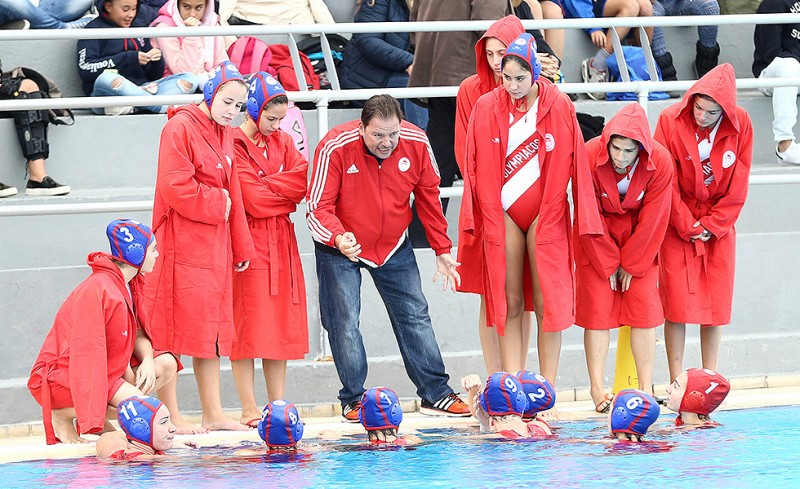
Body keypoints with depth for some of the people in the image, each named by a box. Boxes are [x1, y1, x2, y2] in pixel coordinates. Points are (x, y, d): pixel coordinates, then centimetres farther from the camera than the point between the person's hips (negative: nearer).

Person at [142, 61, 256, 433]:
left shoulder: (225, 135, 15)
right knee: (173, 329, -5)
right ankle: (171, 416, -3)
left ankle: (213, 413, 17)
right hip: (181, 244, -9)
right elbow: (175, 186, -19)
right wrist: (214, 205, -9)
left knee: (212, 327, 11)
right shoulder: (180, 128, -11)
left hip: (215, 245, 9)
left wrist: (241, 246, 14)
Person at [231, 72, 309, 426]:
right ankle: (249, 409, -3)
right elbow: (252, 201, -15)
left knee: (281, 325, 6)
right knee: (247, 326, -5)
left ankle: (278, 404, 11)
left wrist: (267, 187, -12)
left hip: (281, 243, 7)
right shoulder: (234, 145, -8)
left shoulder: (283, 142, 14)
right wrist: (286, 193, -1)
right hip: (248, 244, -7)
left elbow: (304, 180, 1)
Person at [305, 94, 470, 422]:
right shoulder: (334, 148, -27)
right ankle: (353, 400, 7)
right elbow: (318, 207, -21)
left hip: (393, 247, 3)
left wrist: (442, 250, 4)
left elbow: (428, 197, 0)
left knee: (415, 316, 6)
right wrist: (338, 238, -42)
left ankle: (435, 394, 15)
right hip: (341, 249, -3)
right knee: (344, 323, -7)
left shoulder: (416, 143, -16)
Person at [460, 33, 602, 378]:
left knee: (547, 303, -2)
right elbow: (477, 168, 1)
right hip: (502, 215, 1)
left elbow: (575, 165, -3)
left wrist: (585, 218, -4)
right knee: (509, 303, 2)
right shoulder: (487, 107, -2)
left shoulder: (559, 106, -4)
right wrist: (488, 220, -3)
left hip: (546, 214, -1)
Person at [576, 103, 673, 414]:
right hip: (597, 239, -1)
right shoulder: (590, 156, -27)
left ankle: (646, 388, -2)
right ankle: (597, 388, -5)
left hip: (640, 238, 1)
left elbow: (652, 221, -14)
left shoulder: (660, 162, -23)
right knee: (597, 308, -7)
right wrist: (608, 265, -13)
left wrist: (631, 265, -10)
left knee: (645, 307, -5)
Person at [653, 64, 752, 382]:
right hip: (677, 224, -2)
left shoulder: (740, 125, -9)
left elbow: (738, 186, -4)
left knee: (716, 303, 2)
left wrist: (712, 225, -7)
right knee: (677, 300, -6)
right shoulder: (671, 121, -14)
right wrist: (688, 226, -10)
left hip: (719, 226, 2)